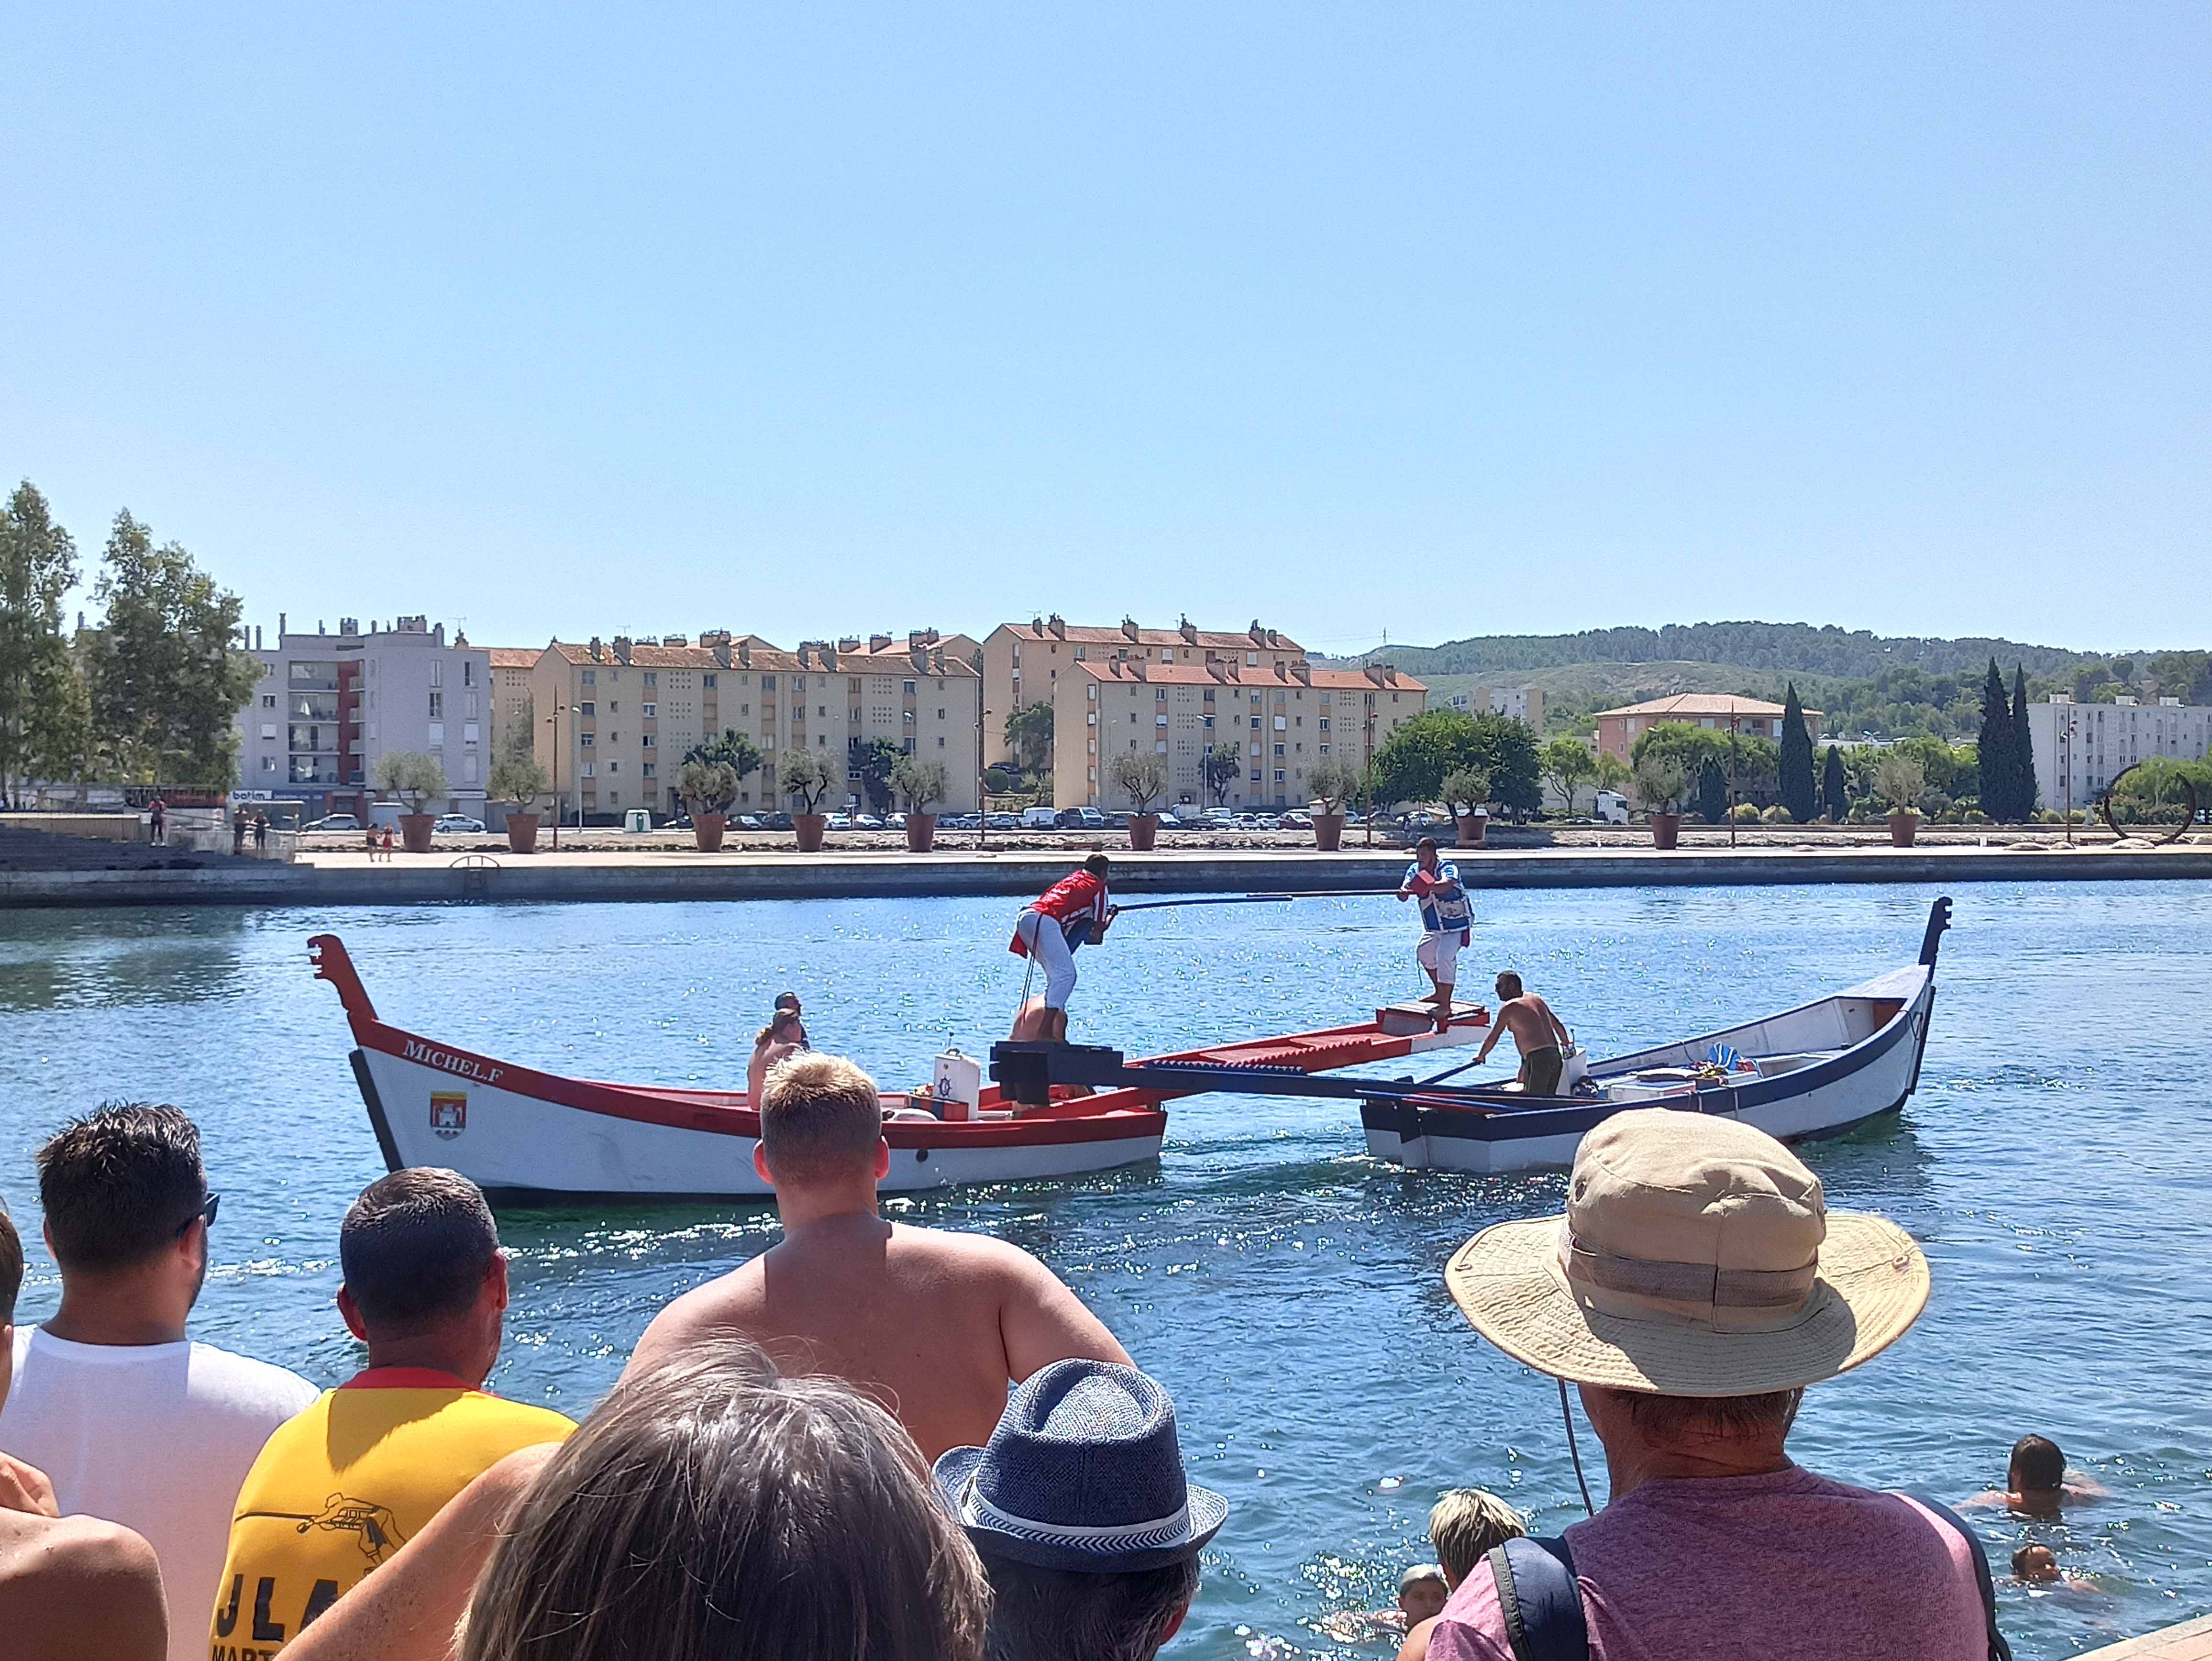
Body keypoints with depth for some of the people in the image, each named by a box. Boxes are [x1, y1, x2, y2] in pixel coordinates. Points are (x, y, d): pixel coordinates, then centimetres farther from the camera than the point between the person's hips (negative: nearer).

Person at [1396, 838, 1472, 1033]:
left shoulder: (1448, 868, -24)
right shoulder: (1415, 870, -7)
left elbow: (1447, 884, -48)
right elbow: (1403, 896, -19)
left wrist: (1427, 887, -65)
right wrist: (1403, 893, -44)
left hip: (1457, 926, -8)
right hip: (1433, 927, 8)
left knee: (1445, 957, -22)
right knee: (1424, 953, 17)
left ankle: (1445, 1005, -18)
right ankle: (1440, 993, 37)